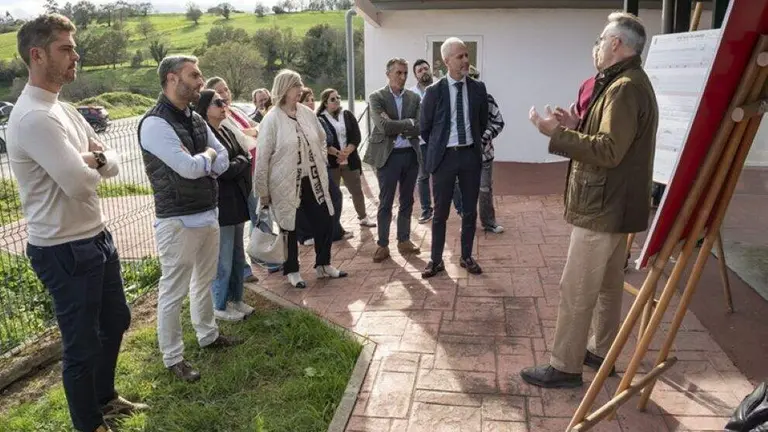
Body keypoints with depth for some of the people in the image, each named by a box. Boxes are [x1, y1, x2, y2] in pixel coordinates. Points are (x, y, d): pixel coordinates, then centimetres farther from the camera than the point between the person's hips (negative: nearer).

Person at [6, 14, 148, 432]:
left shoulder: (63, 109, 10)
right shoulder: (34, 117, -21)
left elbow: (113, 163, 9)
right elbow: (81, 184, -28)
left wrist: (93, 158, -14)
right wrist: (90, 163, -5)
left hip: (96, 239, 10)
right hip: (65, 252, -10)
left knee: (115, 321, 24)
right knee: (81, 344, 8)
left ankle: (105, 398, 46)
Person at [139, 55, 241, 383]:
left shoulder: (196, 119, 10)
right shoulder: (155, 123, -16)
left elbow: (223, 161, 8)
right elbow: (189, 167, -25)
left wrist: (200, 163, -10)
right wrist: (208, 155, -5)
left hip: (209, 214, 8)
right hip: (178, 221, -8)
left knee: (204, 281, 21)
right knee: (174, 292, 4)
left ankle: (208, 335, 39)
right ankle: (173, 358, 18)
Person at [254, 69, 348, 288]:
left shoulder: (307, 113, 3)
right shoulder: (272, 119, -13)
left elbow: (321, 140, 17)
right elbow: (263, 157, -12)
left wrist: (321, 165, 10)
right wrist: (262, 190, -10)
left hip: (312, 180, 5)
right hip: (285, 184, -5)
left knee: (324, 220, 8)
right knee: (289, 226, 8)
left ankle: (323, 264, 28)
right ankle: (292, 270, 26)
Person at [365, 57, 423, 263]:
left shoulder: (414, 97, 7)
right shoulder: (376, 97, -4)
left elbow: (419, 127, -3)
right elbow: (384, 126, -17)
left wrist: (396, 128, -10)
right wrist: (408, 123, -9)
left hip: (411, 154, 4)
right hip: (388, 155, -4)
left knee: (407, 201, 12)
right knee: (385, 203, 3)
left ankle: (404, 240, 25)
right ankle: (382, 245, 13)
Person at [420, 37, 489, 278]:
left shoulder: (478, 88, 1)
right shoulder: (434, 91, -6)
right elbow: (425, 128, 4)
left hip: (471, 155, 3)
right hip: (445, 156, -2)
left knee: (470, 210, 10)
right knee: (440, 212, 6)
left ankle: (466, 257, 25)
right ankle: (436, 260, 18)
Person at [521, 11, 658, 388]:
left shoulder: (624, 88, -18)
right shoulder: (632, 84, 16)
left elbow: (609, 150, -27)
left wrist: (556, 134, -24)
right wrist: (577, 126, 7)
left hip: (603, 207, -11)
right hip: (614, 203, 11)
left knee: (575, 290, -4)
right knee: (607, 286, 18)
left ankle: (564, 367, 5)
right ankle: (601, 352, 31)